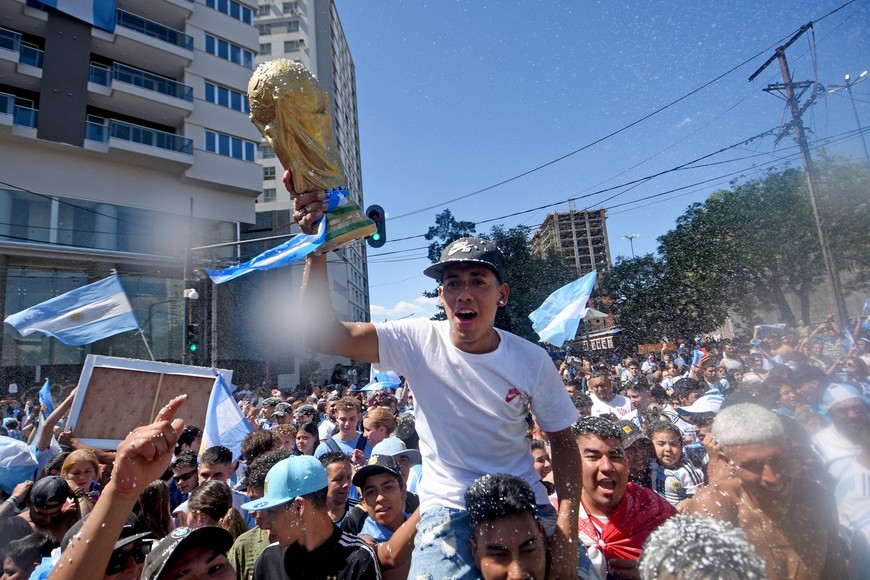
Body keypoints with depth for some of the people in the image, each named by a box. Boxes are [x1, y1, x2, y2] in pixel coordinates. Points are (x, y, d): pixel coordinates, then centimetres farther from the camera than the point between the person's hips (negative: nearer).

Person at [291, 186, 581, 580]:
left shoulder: (532, 360, -12)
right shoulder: (418, 342, -16)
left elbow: (562, 441, 0)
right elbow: (322, 335, -26)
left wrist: (567, 533, -8)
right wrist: (316, 247, -38)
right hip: (447, 509, -1)